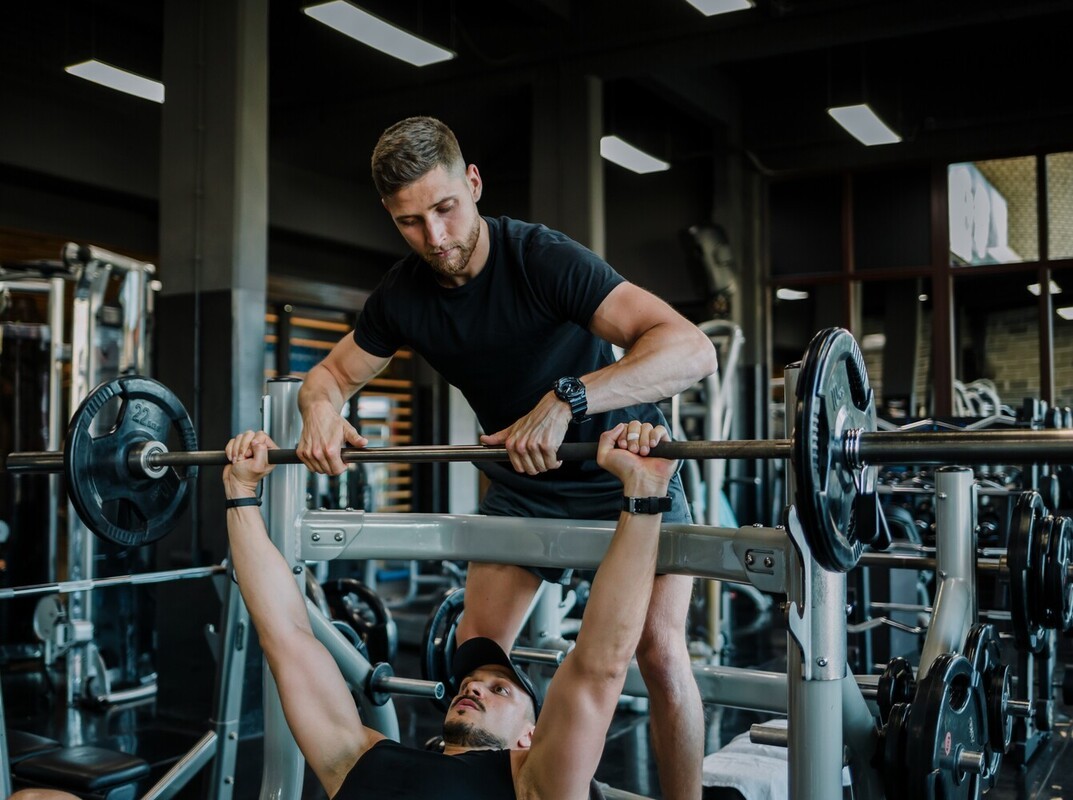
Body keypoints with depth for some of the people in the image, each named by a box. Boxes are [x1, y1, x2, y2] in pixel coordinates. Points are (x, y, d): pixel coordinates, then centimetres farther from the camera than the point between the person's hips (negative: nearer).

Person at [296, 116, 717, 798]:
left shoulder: (541, 258, -29)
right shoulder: (402, 296, -11)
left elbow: (693, 350, -39)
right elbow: (332, 373, 4)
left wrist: (567, 398, -52)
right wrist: (322, 408, -21)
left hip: (626, 472, -5)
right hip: (523, 482, 5)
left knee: (659, 649, -16)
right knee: (478, 648, 0)